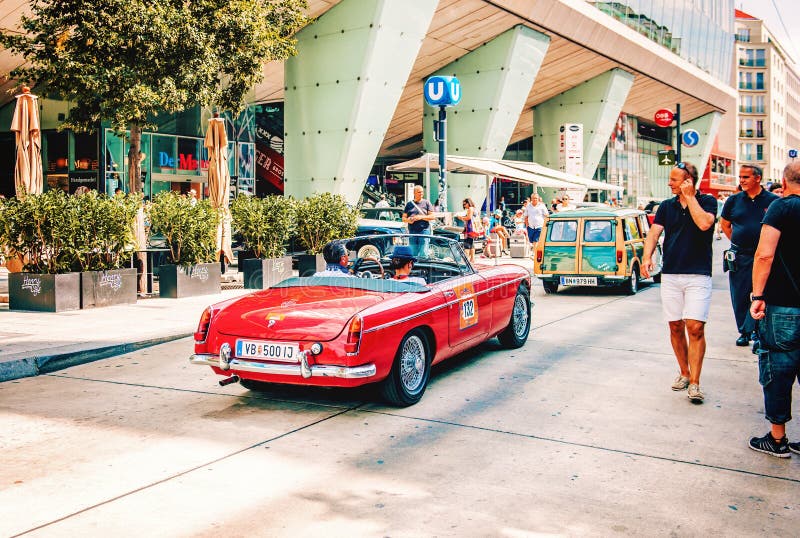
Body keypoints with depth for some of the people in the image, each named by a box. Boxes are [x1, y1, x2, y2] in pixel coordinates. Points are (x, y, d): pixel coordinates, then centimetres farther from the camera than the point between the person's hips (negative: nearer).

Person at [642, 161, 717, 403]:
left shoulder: (707, 201, 2)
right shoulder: (666, 206, 12)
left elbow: (704, 223, -19)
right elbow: (654, 232, 1)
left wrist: (689, 197, -11)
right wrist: (647, 256, -17)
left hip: (698, 276, -4)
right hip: (670, 275, 4)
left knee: (695, 327, -11)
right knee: (676, 327, 8)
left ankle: (694, 383, -7)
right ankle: (684, 372, 25)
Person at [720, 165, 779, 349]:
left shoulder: (773, 201, -2)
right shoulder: (734, 200, 6)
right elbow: (724, 224, 19)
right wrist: (737, 241, 11)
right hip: (739, 256, 3)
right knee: (739, 296, 8)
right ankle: (744, 332, 21)